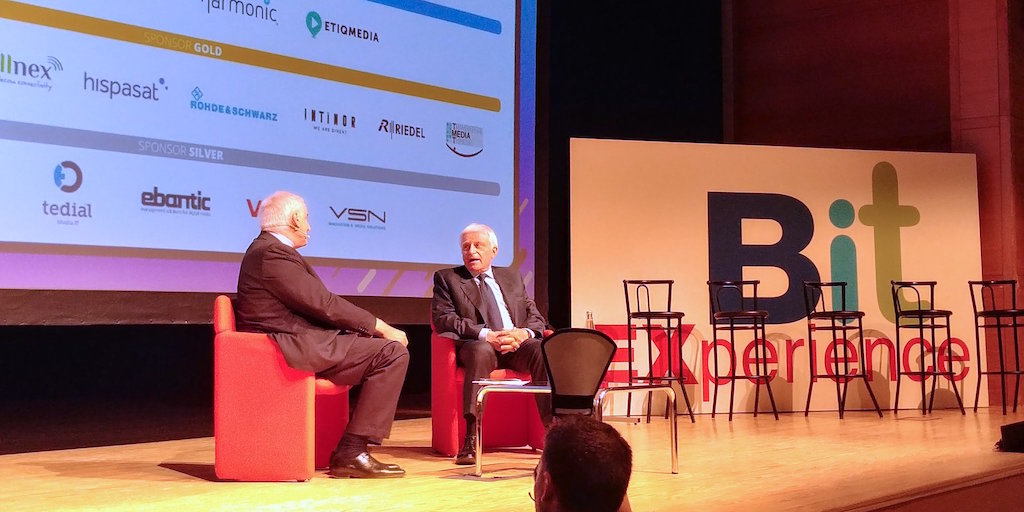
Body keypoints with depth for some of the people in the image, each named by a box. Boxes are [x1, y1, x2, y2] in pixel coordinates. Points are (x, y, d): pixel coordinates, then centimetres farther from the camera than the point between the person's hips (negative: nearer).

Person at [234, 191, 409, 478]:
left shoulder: (268, 248, 19)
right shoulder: (272, 253, -14)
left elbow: (316, 304, 15)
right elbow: (323, 304, -18)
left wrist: (374, 326, 5)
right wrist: (380, 326, -10)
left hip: (296, 344, 11)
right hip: (293, 348, -11)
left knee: (381, 346, 17)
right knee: (393, 353, -14)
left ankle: (350, 451, 10)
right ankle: (352, 452, -11)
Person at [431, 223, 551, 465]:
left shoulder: (512, 277, 24)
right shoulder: (447, 278, 13)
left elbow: (536, 317, 17)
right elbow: (444, 319, -3)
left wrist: (524, 332, -9)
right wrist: (486, 335, -18)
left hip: (517, 345, 3)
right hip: (477, 346, -3)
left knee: (543, 350, -30)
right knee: (481, 350, -39)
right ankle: (471, 439, -43)